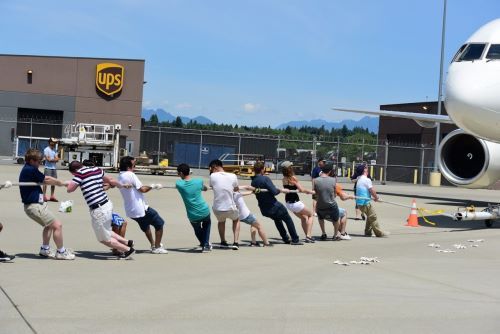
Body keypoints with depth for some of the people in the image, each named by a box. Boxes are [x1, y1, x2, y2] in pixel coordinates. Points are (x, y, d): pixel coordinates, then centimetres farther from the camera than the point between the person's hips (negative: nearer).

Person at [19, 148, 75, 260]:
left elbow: (44, 180, 13)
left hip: (38, 203, 11)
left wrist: (58, 182, 2)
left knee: (49, 225, 27)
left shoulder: (27, 170, 13)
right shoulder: (31, 170, -19)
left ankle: (45, 249, 35)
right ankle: (61, 252, 1)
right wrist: (62, 183, 3)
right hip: (34, 206, -11)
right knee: (57, 225, -9)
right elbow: (47, 180, -11)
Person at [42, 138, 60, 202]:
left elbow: (57, 159, 7)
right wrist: (54, 159, -3)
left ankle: (52, 196, 13)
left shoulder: (54, 150, 15)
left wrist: (51, 159, -10)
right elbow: (48, 159, -14)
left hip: (54, 168, 7)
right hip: (48, 168, -7)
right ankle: (44, 195, -7)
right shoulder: (46, 150, -5)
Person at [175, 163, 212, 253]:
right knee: (207, 224, 31)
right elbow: (205, 189, 17)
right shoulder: (198, 181, -5)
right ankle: (206, 245, 19)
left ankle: (203, 244, 21)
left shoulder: (179, 184, -10)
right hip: (205, 212, 1)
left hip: (193, 216, -1)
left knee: (197, 230, 30)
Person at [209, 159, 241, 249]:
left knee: (221, 221, 34)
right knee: (236, 219, 33)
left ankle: (223, 242, 42)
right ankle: (236, 242, 21)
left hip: (217, 209, 0)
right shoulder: (233, 176, -3)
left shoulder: (213, 176, -9)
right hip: (230, 208, 0)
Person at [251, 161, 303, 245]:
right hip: (273, 206, -7)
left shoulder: (253, 182, 1)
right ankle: (295, 240, 13)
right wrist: (281, 190, -6)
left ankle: (286, 238, 35)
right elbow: (274, 192, -27)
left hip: (264, 210, 7)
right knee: (288, 220, 11)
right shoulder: (265, 179, -20)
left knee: (277, 219, 31)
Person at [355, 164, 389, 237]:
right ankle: (379, 233, 0)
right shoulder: (367, 180, -14)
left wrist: (374, 197, 11)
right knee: (373, 217, -3)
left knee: (370, 217, 21)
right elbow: (372, 191, -16)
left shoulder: (359, 180, 16)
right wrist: (376, 198, 2)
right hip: (365, 202, -9)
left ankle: (367, 232, 23)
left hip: (360, 202, 9)